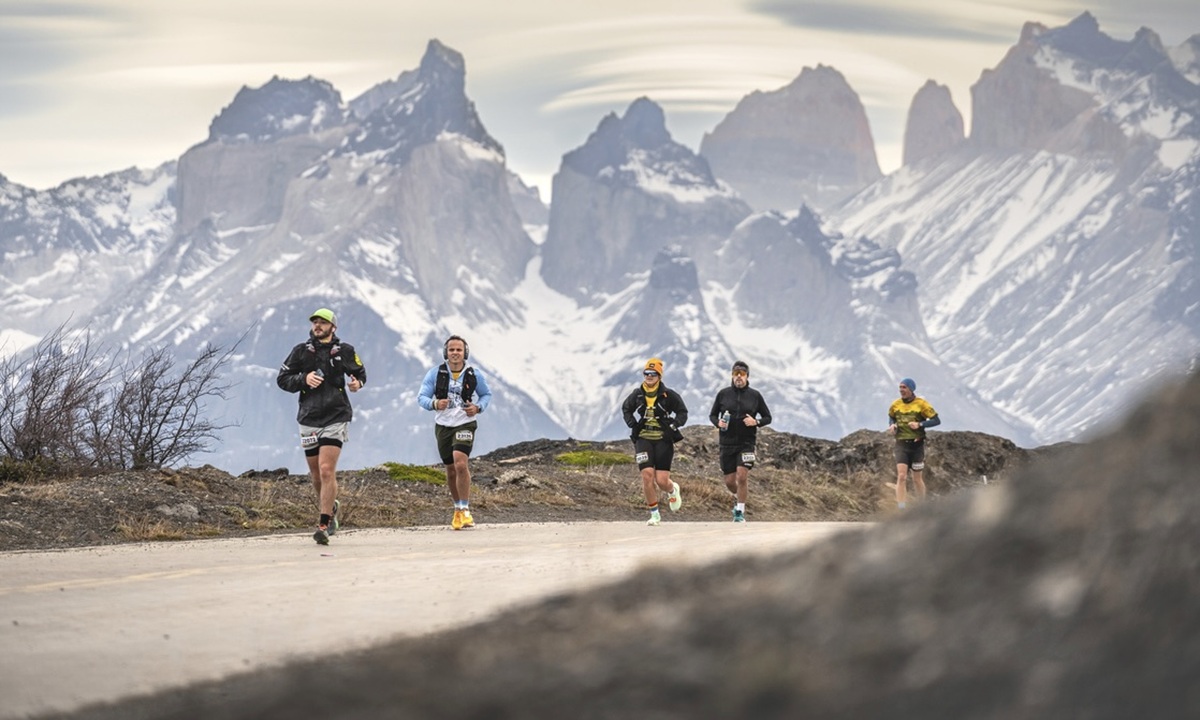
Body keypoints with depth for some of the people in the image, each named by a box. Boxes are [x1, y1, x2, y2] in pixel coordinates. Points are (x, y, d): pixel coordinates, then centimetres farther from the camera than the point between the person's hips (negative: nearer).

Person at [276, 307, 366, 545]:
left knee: (327, 471, -16)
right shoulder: (301, 351, 6)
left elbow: (360, 372, 19)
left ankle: (324, 525, -16)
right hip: (309, 420, 3)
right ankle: (329, 508, 38)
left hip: (335, 417, -3)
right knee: (317, 476, 10)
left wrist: (357, 383, -4)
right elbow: (282, 378, 8)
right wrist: (304, 379, -10)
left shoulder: (344, 351, 3)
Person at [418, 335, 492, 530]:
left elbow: (486, 395, 11)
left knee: (461, 464, -22)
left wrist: (478, 407, -10)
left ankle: (464, 510, -16)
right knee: (451, 470, 13)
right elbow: (421, 397, -5)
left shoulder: (474, 375, -4)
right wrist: (434, 404, -26)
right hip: (443, 425, 2)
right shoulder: (435, 374, -4)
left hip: (465, 424, -2)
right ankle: (458, 508, 32)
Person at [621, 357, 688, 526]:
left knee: (662, 481, -5)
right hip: (643, 439, 2)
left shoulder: (668, 395, -3)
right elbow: (626, 409, 23)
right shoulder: (637, 394, 5)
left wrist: (673, 425, -8)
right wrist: (632, 424, 8)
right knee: (647, 474, -15)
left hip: (663, 440, -2)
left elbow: (683, 412, 7)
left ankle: (673, 490, 35)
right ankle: (654, 514, -3)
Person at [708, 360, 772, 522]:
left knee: (742, 476, -16)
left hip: (747, 443, -2)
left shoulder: (755, 395, 1)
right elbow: (712, 415, 12)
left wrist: (756, 422, -12)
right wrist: (718, 422, -10)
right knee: (729, 481, 5)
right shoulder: (723, 394, 2)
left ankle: (740, 512, -3)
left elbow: (767, 417, 8)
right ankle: (740, 497, 38)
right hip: (727, 443, 2)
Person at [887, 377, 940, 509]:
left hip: (917, 445, -2)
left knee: (917, 479, 8)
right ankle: (901, 508, -17)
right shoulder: (896, 405, 4)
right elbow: (891, 417, 23)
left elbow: (937, 420, -7)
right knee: (901, 476, -14)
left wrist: (919, 424, -21)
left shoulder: (921, 404, -6)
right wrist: (892, 425, -1)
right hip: (901, 445, 2)